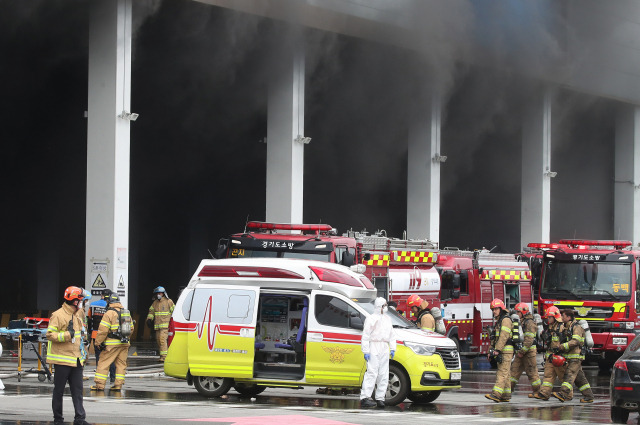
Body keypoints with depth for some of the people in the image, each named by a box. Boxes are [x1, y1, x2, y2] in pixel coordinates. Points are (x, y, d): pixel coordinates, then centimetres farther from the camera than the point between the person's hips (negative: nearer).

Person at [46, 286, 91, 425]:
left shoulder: (77, 316, 17)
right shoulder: (58, 315, -10)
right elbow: (50, 335, -15)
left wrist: (82, 358, 21)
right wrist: (67, 335, -22)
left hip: (76, 360, 7)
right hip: (62, 360, -7)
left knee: (78, 390, 2)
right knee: (59, 390, 3)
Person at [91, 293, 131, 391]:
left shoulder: (109, 313, -10)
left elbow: (103, 330, -13)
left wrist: (98, 343, -6)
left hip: (112, 343, -6)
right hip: (124, 343, 6)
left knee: (103, 363, 0)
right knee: (121, 364, 11)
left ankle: (99, 384, -2)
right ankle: (118, 384, 10)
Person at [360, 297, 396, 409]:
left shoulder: (387, 319, 20)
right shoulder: (371, 319, -2)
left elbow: (392, 335, 24)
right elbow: (365, 336, -6)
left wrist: (392, 348, 13)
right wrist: (366, 351, -13)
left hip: (384, 349, 7)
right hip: (374, 347, -7)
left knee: (383, 375, 4)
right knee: (372, 373, -14)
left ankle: (380, 398, 8)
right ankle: (365, 398, -18)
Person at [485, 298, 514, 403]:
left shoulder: (506, 320, -9)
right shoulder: (498, 322, 23)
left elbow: (504, 337, -19)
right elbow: (495, 338, 25)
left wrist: (497, 350, -23)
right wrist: (491, 351, 17)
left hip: (506, 350, -10)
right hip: (502, 351, 10)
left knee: (502, 373, -16)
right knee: (505, 374, 9)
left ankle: (496, 394, -26)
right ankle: (506, 395, 11)